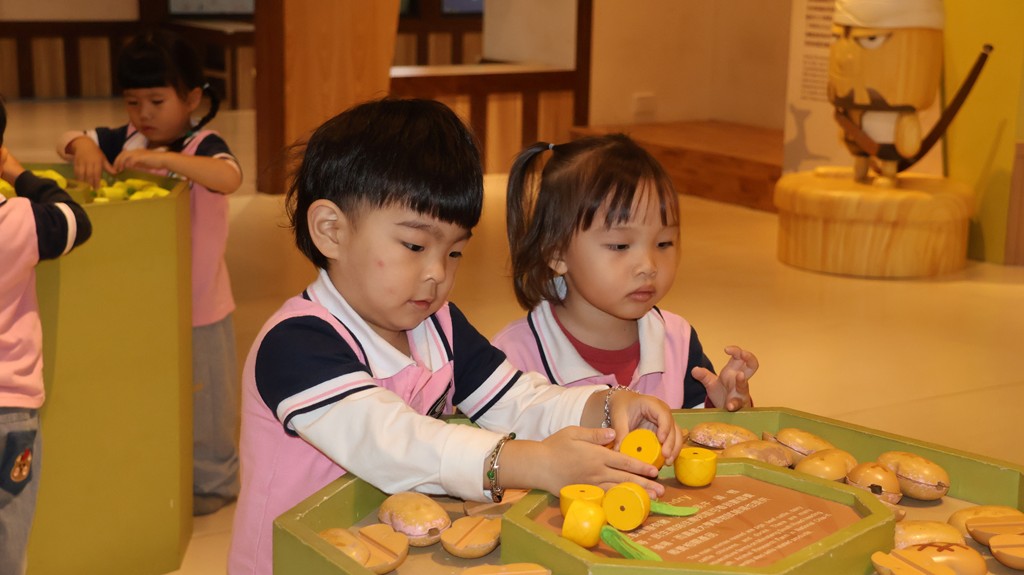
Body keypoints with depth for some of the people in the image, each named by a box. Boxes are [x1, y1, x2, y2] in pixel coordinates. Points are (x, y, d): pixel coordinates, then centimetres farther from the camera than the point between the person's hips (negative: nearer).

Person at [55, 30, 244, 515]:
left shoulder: (202, 145, -16)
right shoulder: (125, 140, 0)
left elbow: (228, 177, -36)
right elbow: (67, 141, 3)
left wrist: (163, 158, -46)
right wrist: (84, 147, -20)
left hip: (198, 303, -5)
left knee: (204, 398, 9)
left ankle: (213, 484, 28)